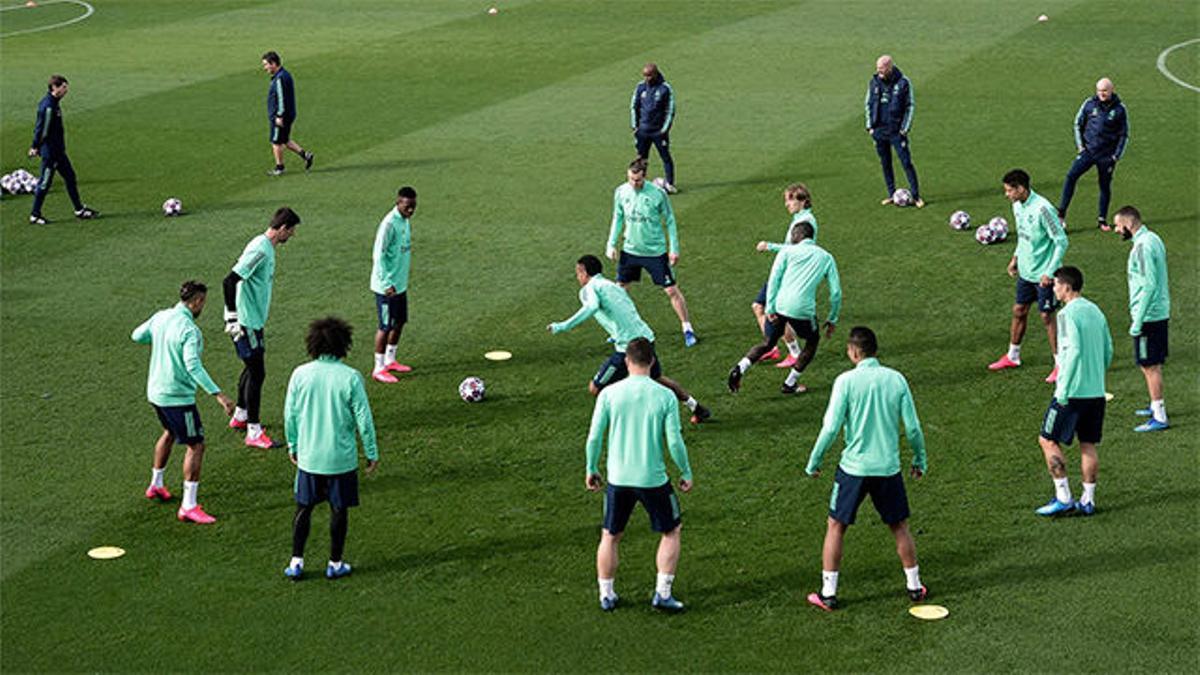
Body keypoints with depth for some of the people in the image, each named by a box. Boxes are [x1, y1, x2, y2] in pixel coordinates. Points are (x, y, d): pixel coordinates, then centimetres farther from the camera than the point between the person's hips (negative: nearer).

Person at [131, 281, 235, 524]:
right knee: (196, 446, -1)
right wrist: (218, 394, -38)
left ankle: (156, 485, 45)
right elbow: (193, 366, -34)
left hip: (155, 392, 9)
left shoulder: (160, 317, 1)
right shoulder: (189, 330, -23)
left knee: (170, 432, 31)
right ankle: (188, 506, -2)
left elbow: (137, 336, 16)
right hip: (178, 397, -9)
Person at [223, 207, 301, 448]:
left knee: (252, 368, 21)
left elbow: (242, 270, 22)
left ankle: (240, 416, 37)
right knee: (256, 373, -6)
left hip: (253, 320, 10)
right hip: (246, 322, -10)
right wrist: (232, 317, -25)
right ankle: (253, 433, -1)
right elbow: (230, 280, -27)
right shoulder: (260, 249, -22)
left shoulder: (266, 247, 9)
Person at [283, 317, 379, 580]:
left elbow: (290, 414, 1)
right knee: (339, 510, 12)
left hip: (308, 457, 2)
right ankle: (335, 564, 21)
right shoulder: (350, 377, -14)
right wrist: (372, 452, 2)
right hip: (341, 458, -2)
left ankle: (296, 563, 16)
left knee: (303, 509, 15)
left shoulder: (300, 374, -7)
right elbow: (364, 419, -9)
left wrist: (293, 446, 16)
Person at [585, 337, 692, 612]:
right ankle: (662, 593, 12)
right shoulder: (665, 396, -9)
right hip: (653, 478, -1)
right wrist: (686, 473, 7)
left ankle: (606, 595, 23)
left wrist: (591, 470, 13)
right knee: (671, 531, 18)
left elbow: (594, 437, -3)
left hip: (618, 478, 1)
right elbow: (675, 442, -8)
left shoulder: (609, 394, -6)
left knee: (610, 536, 18)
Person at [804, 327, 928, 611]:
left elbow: (830, 428, -12)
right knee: (900, 527, 19)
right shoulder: (896, 379, -1)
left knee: (835, 527, 10)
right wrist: (920, 460, 15)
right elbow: (913, 427, 0)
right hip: (888, 467, 3)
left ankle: (828, 593, 10)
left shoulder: (846, 381, -10)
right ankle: (914, 586, 26)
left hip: (853, 467, -3)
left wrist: (813, 462, 0)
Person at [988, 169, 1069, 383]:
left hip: (1043, 274, -8)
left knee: (1047, 317, -1)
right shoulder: (1017, 206, 2)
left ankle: (1061, 364, 10)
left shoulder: (1042, 209, -24)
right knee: (1019, 311, 16)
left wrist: (1050, 272, -21)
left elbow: (1061, 241, -20)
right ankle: (1012, 356, 32)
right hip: (1025, 271, 8)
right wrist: (1016, 257, 16)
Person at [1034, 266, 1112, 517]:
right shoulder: (1095, 311, 11)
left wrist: (1063, 391, -18)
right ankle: (1088, 501, 14)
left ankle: (1063, 498, 0)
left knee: (1048, 441, 2)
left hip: (1073, 392, -8)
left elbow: (1074, 352, -21)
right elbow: (1108, 351, 15)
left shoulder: (1068, 314, -13)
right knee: (1088, 446, 12)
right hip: (1097, 391, 8)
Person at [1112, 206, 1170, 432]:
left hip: (1148, 315, -10)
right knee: (1154, 364, 20)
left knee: (1150, 366, -4)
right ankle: (1156, 406, 31)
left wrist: (1137, 321, -22)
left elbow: (1149, 285, -25)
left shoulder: (1142, 246, -20)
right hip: (1161, 312, 10)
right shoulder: (1153, 239, 11)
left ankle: (1159, 417, 0)